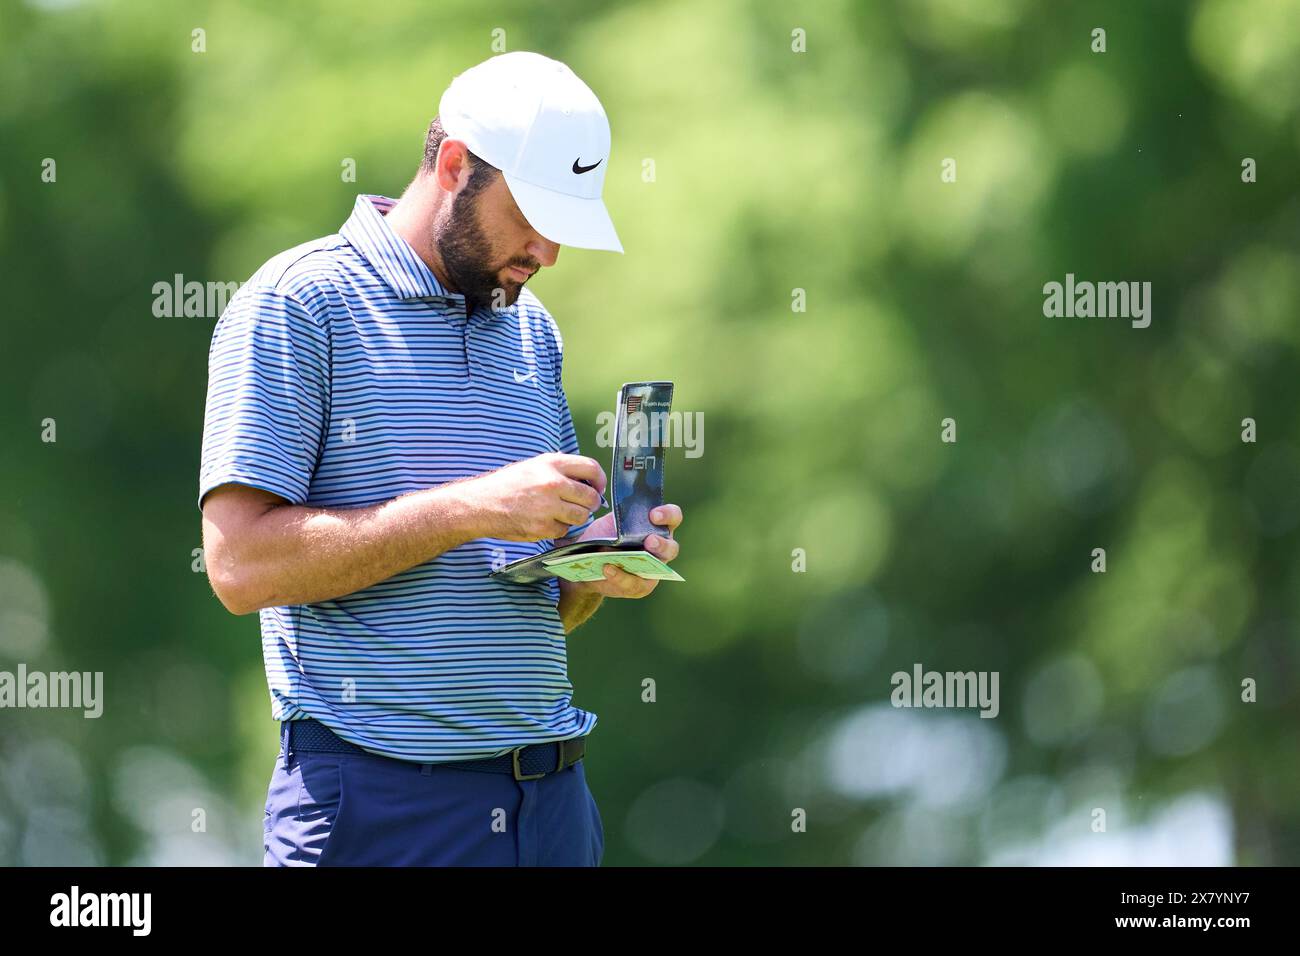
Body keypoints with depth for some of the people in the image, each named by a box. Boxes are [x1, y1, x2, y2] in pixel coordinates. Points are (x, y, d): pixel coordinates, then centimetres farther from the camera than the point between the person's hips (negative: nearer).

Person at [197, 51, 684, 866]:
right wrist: (473, 508, -19)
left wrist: (596, 569, -2)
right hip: (379, 798, -6)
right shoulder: (299, 303, -6)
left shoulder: (533, 330, 15)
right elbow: (242, 564, -16)